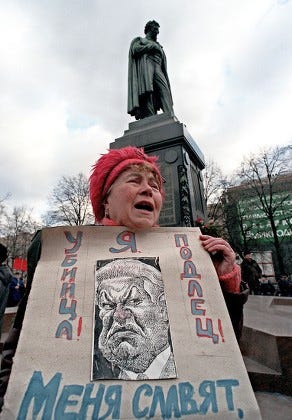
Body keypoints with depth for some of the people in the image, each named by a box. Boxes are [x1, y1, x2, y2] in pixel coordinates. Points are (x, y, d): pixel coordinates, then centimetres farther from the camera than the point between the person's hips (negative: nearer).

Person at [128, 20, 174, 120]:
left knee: (164, 91, -24)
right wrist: (151, 46, 10)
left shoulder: (159, 46, 38)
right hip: (145, 66, -3)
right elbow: (135, 49, 5)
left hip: (157, 69, 4)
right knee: (147, 93, -28)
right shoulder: (139, 40, 28)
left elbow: (163, 65, 25)